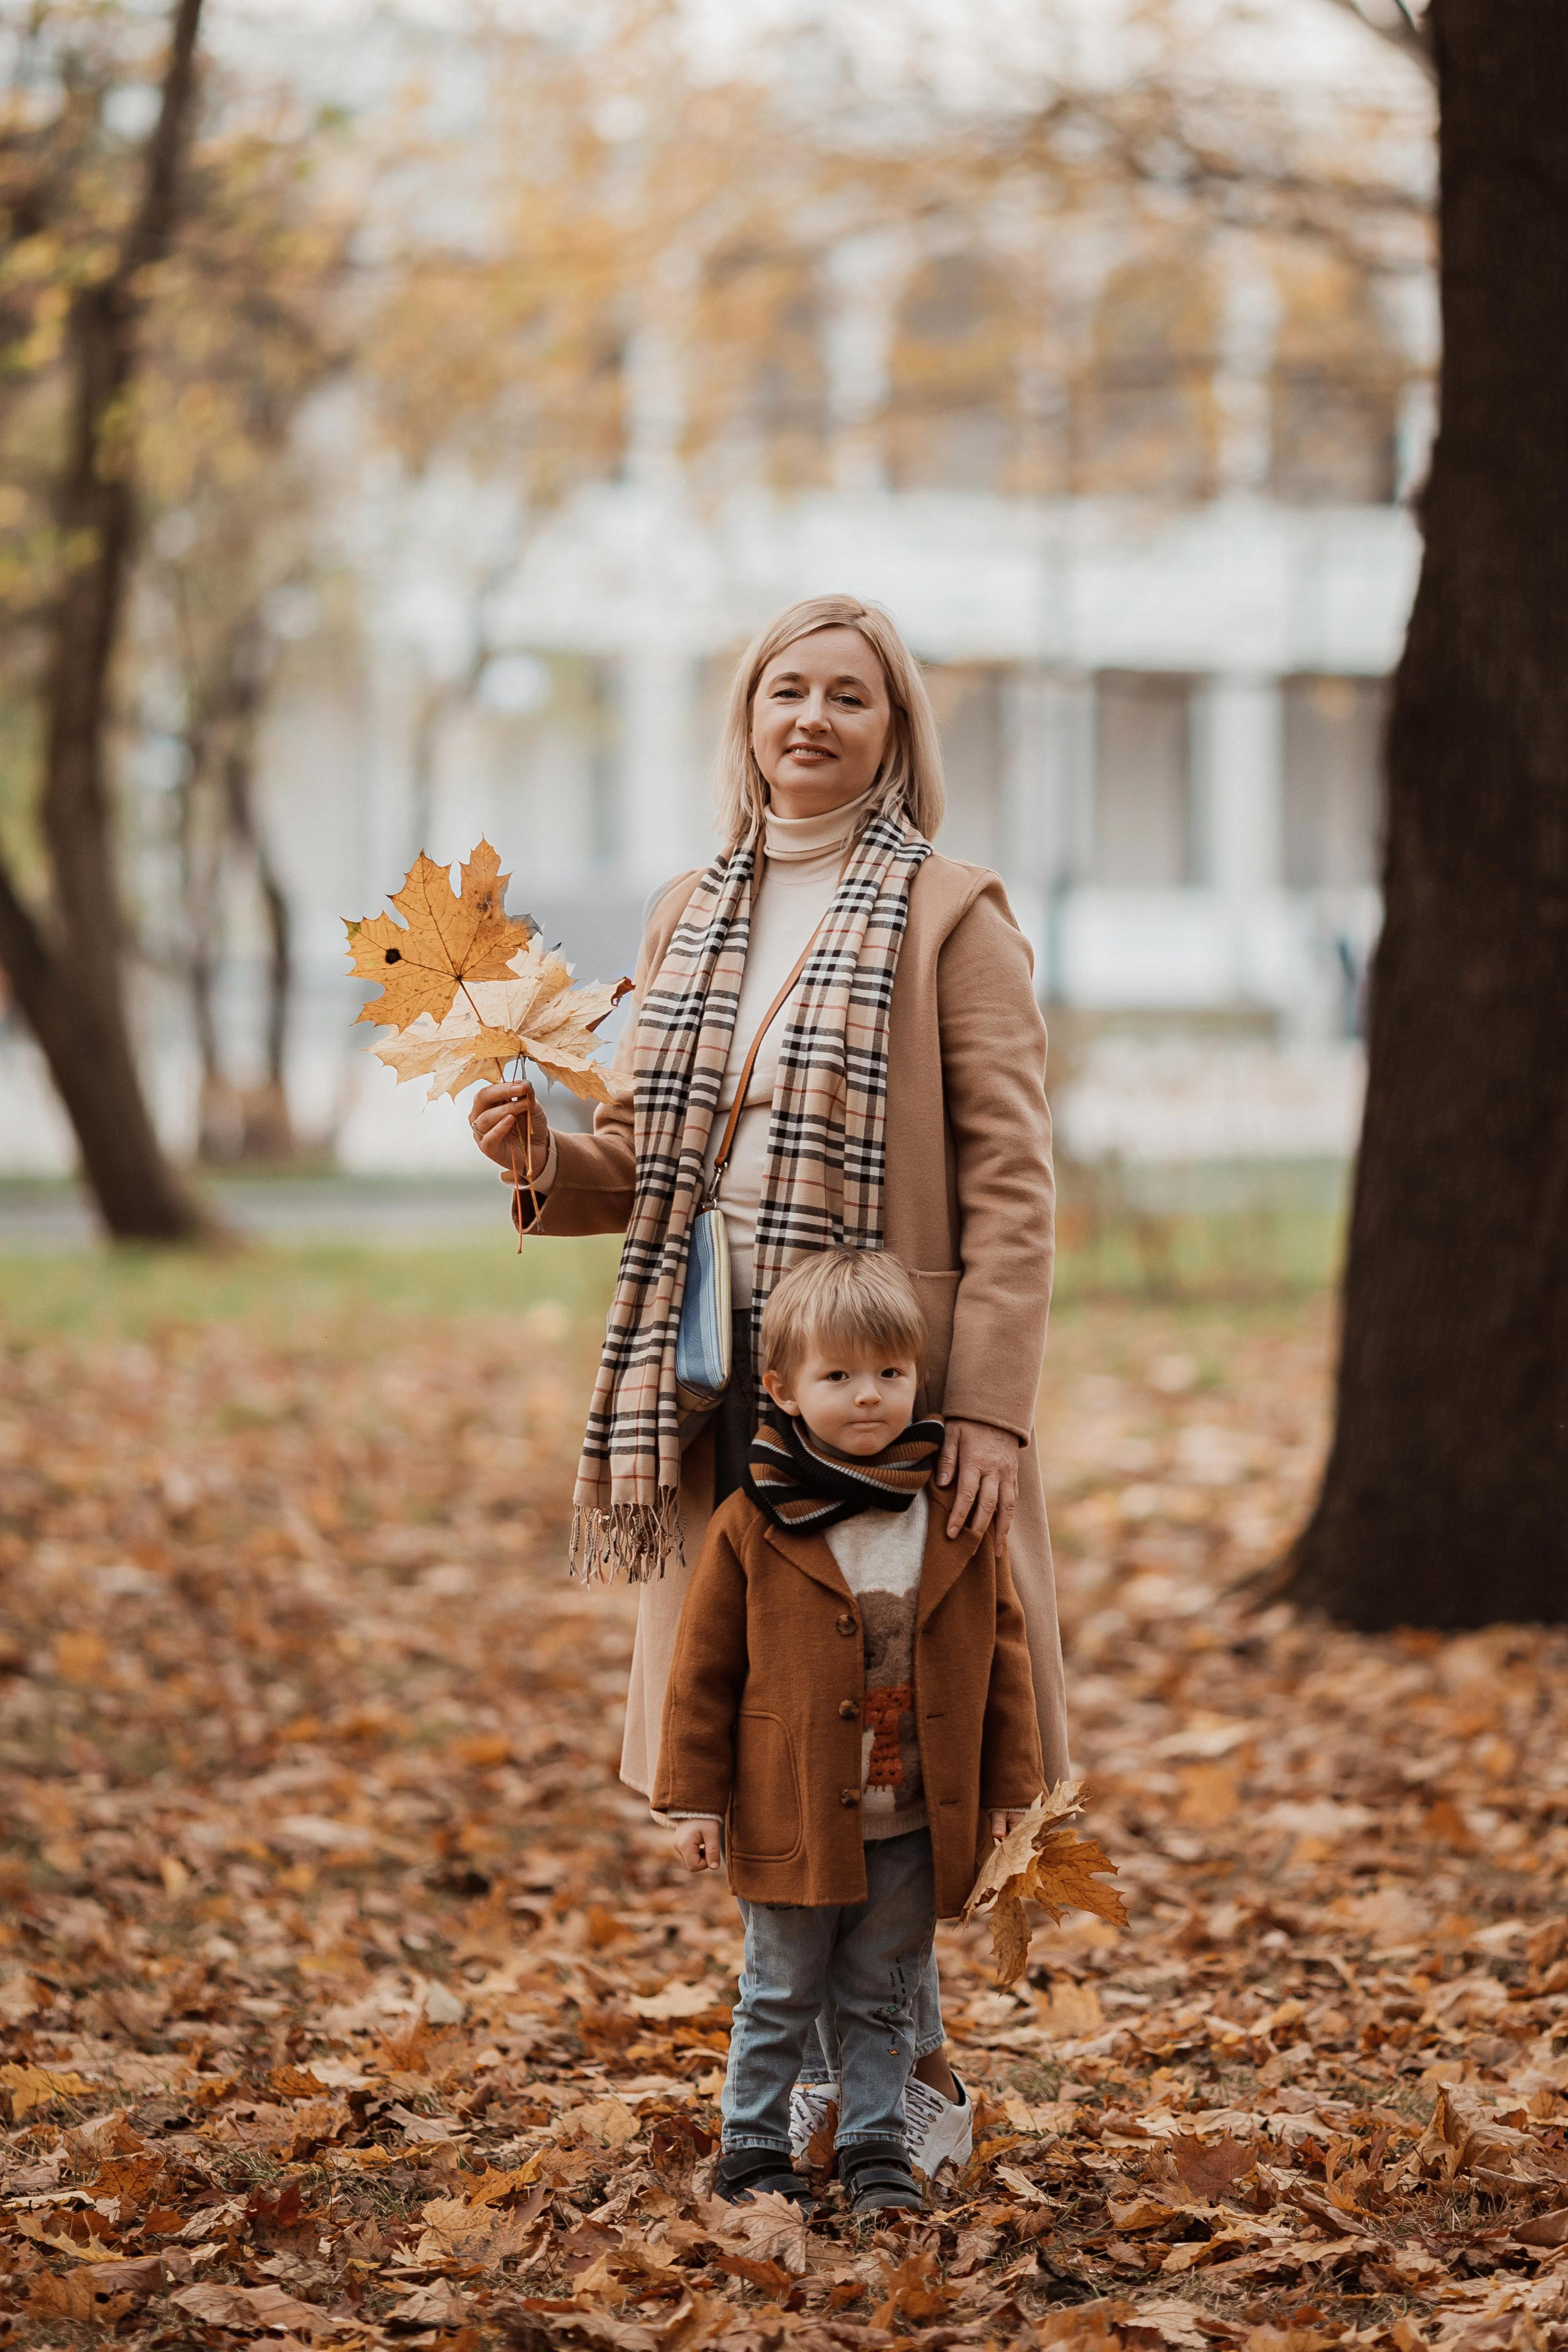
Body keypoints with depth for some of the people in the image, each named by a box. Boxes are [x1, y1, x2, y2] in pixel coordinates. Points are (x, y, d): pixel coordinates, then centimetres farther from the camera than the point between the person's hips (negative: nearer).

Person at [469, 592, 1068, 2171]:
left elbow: (1011, 1180, -7)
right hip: (727, 1393, 5)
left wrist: (989, 1406, -15)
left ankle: (906, 2082, 12)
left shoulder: (951, 916, -2)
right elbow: (645, 1161, 18)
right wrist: (543, 1161, -5)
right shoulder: (690, 920, 14)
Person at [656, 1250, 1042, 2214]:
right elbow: (702, 1669, -2)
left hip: (916, 1826, 2)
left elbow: (1002, 1654, 7)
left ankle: (878, 2150, 23)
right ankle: (754, 2151, 22)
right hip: (793, 1817, -2)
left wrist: (1013, 1788, 6)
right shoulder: (752, 1527, -7)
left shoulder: (960, 1520, 0)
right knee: (783, 1997, 9)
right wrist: (695, 1797, -3)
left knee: (882, 2000, 12)